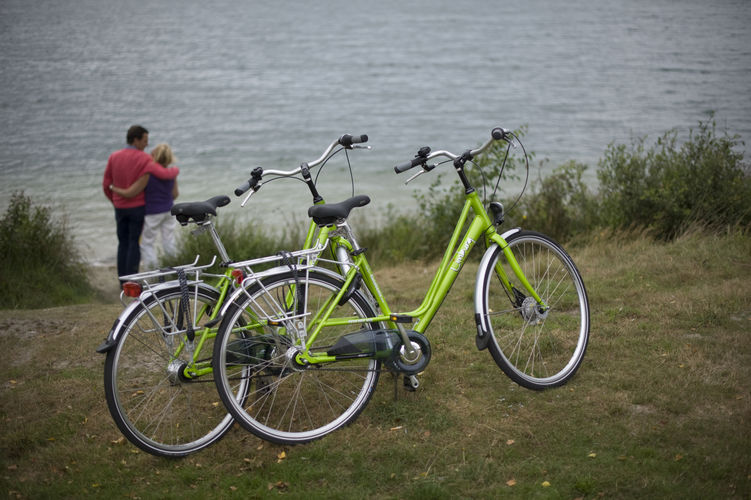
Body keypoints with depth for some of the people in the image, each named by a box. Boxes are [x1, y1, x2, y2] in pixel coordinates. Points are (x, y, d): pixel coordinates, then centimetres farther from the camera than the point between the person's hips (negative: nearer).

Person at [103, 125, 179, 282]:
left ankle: (123, 280, 15)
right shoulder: (144, 159, -15)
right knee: (135, 243, 3)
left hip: (120, 208, 4)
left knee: (123, 243, 14)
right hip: (138, 207, -4)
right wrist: (175, 170, 0)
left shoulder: (113, 157, -1)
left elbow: (106, 185, 3)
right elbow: (164, 174, -24)